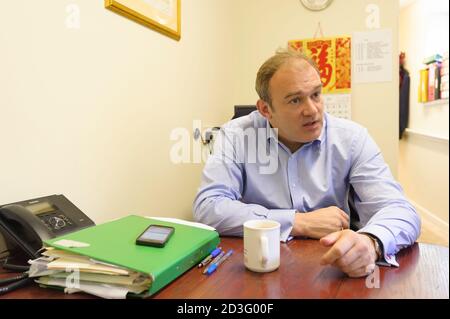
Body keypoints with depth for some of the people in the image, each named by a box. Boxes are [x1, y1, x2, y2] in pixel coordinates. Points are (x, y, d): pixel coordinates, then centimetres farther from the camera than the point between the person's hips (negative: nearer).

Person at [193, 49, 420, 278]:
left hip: (330, 271, 2)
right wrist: (300, 223, -18)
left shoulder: (351, 138, -5)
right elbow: (207, 208, -17)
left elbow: (400, 212, -10)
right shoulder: (236, 136, -7)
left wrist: (370, 242, -33)